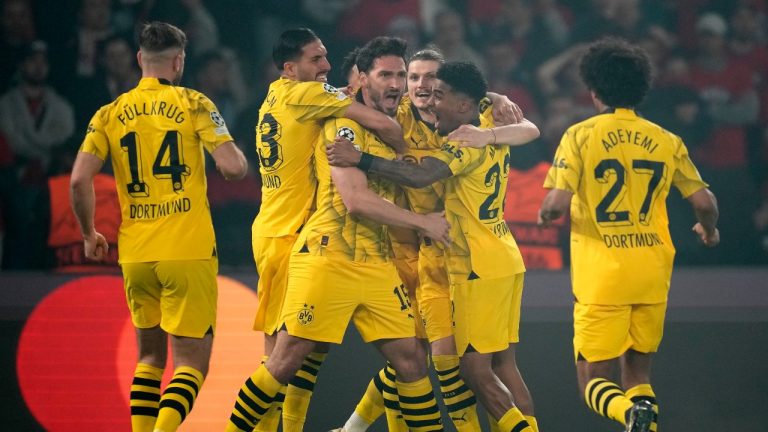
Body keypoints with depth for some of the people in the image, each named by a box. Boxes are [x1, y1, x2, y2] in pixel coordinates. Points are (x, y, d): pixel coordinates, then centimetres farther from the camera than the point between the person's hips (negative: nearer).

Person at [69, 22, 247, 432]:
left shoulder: (110, 114, 5)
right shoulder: (192, 104, -3)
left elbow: (79, 180, -4)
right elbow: (234, 167, -11)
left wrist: (89, 235, 11)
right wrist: (234, 153, 13)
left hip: (135, 254, 4)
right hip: (188, 251, -4)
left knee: (150, 355, 19)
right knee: (191, 360, -1)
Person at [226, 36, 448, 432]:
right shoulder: (345, 124, -9)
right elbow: (356, 199, -18)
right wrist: (423, 223, -11)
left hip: (376, 265, 7)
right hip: (328, 260, -7)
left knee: (410, 360, 3)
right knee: (286, 361, -4)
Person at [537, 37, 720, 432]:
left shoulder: (580, 136, -5)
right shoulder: (666, 141, 4)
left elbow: (557, 203, -13)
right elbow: (703, 202, 2)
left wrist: (546, 214, 10)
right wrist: (709, 230, 24)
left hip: (601, 277, -3)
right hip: (652, 274, 3)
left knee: (594, 382, 3)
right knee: (637, 374, 19)